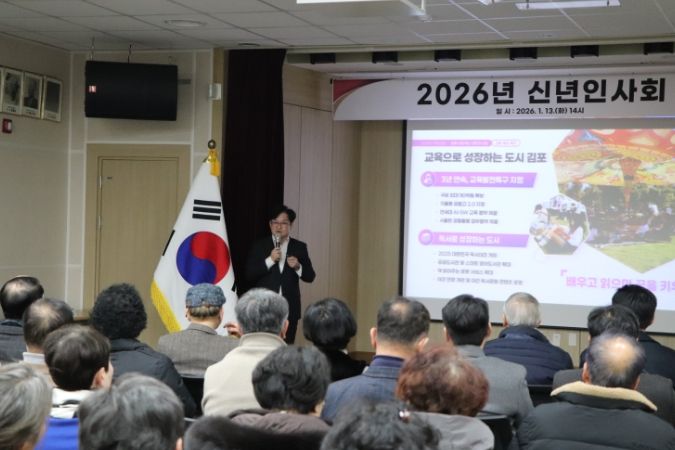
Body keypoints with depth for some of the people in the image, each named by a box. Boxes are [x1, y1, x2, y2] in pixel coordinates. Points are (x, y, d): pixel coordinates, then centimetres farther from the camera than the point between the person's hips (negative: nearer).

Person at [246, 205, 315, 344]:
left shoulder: (299, 247, 9)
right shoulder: (259, 246, 5)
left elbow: (310, 277, 7)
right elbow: (250, 275, -3)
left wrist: (298, 267, -12)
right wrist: (270, 260, -13)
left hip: (290, 308, 1)